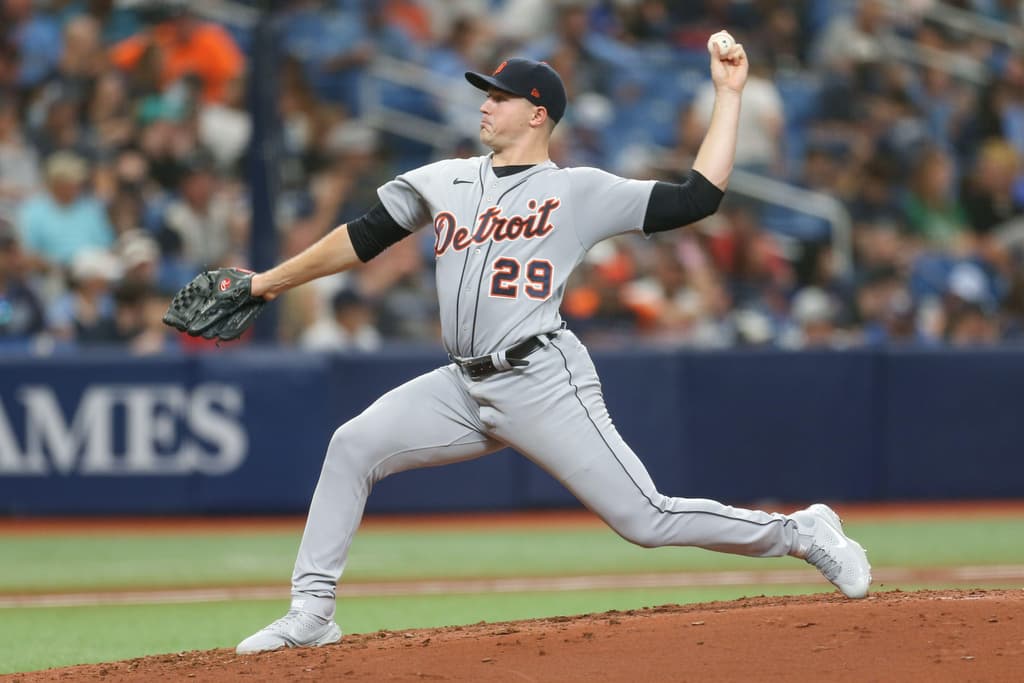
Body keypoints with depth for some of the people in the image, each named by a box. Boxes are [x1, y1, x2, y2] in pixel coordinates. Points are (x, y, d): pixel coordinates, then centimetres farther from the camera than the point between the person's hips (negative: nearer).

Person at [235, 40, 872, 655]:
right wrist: (268, 282, 19)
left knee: (645, 518, -10)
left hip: (544, 381, -5)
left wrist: (729, 95, -5)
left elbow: (698, 198, -5)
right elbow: (363, 238, 20)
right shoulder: (444, 182, 14)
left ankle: (803, 534, 7)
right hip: (465, 389, 5)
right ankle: (311, 613, -3)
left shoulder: (580, 192, 0)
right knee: (353, 446, -9)